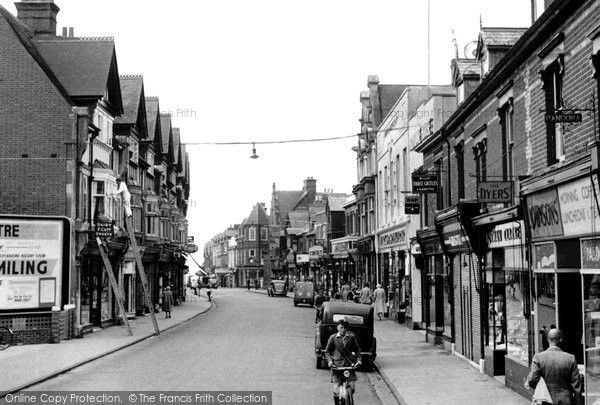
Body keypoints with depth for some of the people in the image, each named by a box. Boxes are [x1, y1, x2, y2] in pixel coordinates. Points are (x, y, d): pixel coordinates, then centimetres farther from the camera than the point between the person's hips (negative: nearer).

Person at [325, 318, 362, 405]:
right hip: (337, 365, -1)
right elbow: (327, 351, 9)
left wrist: (358, 359, 2)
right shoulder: (333, 338, 0)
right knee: (336, 390, -9)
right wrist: (330, 360, -7)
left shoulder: (352, 337, 4)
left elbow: (357, 349, 15)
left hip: (349, 365, 1)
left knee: (352, 388, -2)